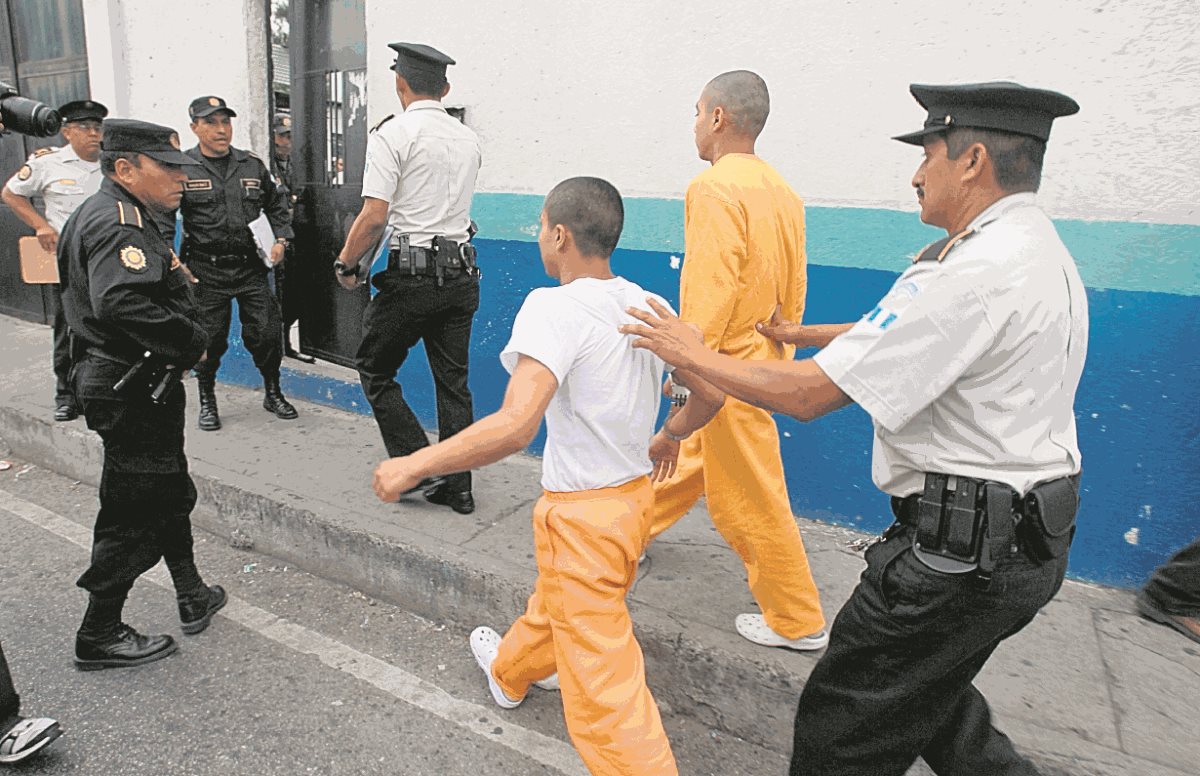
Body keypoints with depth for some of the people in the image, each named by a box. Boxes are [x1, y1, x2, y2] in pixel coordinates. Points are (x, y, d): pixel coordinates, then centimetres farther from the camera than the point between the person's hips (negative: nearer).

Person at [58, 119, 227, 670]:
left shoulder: (111, 215, 16)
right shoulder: (118, 221, -19)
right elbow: (122, 303, -34)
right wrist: (192, 341, -24)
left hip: (135, 385, 11)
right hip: (133, 391, -11)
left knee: (170, 494, 20)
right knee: (133, 513, 0)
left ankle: (192, 597, 35)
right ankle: (99, 635, 15)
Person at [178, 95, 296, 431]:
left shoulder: (252, 165, 9)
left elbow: (277, 205, 21)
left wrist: (281, 240, 8)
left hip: (250, 264, 3)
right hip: (206, 270, -2)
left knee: (267, 333, 1)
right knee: (209, 337, 4)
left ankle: (273, 393, 22)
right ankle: (207, 400, 24)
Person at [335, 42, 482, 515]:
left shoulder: (393, 134, -7)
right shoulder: (468, 139, 12)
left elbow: (375, 215, -13)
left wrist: (346, 263, -1)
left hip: (412, 273, -6)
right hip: (462, 272, 6)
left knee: (375, 370, 13)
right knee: (453, 382, 11)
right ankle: (458, 488, 17)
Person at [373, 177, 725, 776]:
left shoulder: (553, 307, -22)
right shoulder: (648, 307, 0)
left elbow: (515, 427, -34)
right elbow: (709, 397, 8)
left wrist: (414, 466, -24)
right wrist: (668, 436, 27)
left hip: (582, 516, -9)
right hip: (635, 495, 9)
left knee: (604, 690, 4)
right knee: (554, 601, 34)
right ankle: (508, 670, 61)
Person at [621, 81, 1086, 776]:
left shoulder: (975, 274, -25)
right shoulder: (1044, 252, 9)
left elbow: (807, 394, -25)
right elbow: (911, 338, 20)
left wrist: (693, 355, -11)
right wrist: (800, 334, 21)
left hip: (964, 548, -10)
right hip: (1029, 537, 10)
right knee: (926, 696, 29)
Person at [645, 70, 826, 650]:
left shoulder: (714, 188, -19)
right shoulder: (781, 191, 7)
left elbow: (710, 296, -24)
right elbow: (794, 289, 12)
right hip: (761, 359, 9)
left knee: (750, 499, 4)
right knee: (691, 457, 25)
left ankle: (798, 622, 19)